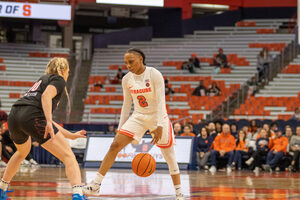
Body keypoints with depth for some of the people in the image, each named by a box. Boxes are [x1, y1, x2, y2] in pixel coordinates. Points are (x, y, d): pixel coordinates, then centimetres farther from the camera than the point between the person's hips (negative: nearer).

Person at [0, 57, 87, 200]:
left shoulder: (43, 79, 35)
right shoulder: (59, 80, 13)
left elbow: (46, 121, 36)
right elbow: (46, 96, -12)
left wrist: (71, 135, 38)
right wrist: (48, 122, -21)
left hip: (13, 117, 8)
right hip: (32, 117, -8)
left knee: (22, 152, 39)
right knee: (68, 156, -9)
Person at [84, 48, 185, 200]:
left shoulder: (155, 75, -16)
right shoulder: (127, 79, -2)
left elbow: (161, 101, -19)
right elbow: (126, 105, 7)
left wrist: (159, 126, -28)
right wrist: (120, 128, 6)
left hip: (158, 117, -4)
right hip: (138, 117, 4)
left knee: (169, 155, -1)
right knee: (115, 146, -12)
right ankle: (96, 184, -12)